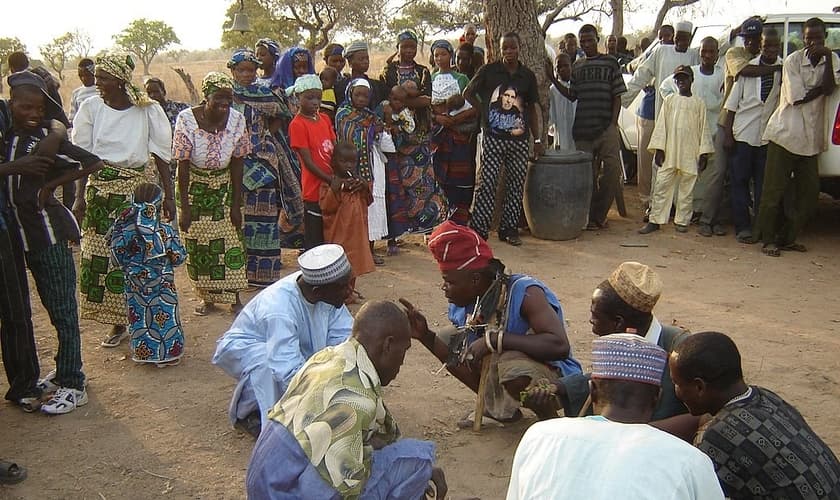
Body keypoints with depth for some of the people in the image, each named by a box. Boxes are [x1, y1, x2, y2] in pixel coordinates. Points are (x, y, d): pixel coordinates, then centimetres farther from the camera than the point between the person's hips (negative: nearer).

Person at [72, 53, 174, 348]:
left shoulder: (147, 110, -5)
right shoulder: (91, 107, -1)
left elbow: (161, 155, -2)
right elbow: (83, 157, 1)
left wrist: (168, 196, -5)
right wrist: (80, 198, -3)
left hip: (137, 189, -2)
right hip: (100, 188, 2)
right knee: (100, 255, 3)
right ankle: (118, 323, 16)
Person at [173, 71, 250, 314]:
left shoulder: (237, 120, -14)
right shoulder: (187, 119, -21)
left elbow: (237, 164, -8)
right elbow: (183, 165, -18)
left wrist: (236, 204, -8)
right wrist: (185, 207, -18)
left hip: (225, 186, 2)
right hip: (194, 186, -1)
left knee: (231, 241, 1)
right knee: (197, 244, 4)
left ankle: (234, 296, 11)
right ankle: (207, 297, 18)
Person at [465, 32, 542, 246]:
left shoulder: (528, 76, 9)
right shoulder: (489, 71, 1)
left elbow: (532, 109, 14)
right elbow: (468, 93, 10)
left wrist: (537, 140, 12)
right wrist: (484, 112, 4)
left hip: (519, 139, 3)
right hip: (493, 137, -3)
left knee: (516, 184, 6)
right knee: (488, 183, -6)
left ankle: (509, 229, 16)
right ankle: (478, 229, 0)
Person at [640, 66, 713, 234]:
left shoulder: (699, 103, 6)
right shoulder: (669, 100, 9)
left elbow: (703, 129, 5)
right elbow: (661, 125, 6)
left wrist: (703, 154, 0)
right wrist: (659, 149, -2)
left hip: (690, 155, 0)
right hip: (669, 153, 0)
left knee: (686, 189, 5)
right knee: (661, 186, -1)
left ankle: (682, 221, 15)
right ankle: (655, 220, 3)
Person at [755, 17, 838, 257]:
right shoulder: (793, 61, -7)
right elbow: (796, 98, -14)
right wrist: (820, 88, -7)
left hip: (811, 137, 5)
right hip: (785, 133, -5)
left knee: (809, 191, 5)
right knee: (774, 190, -2)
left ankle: (787, 238, 16)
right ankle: (768, 239, 7)